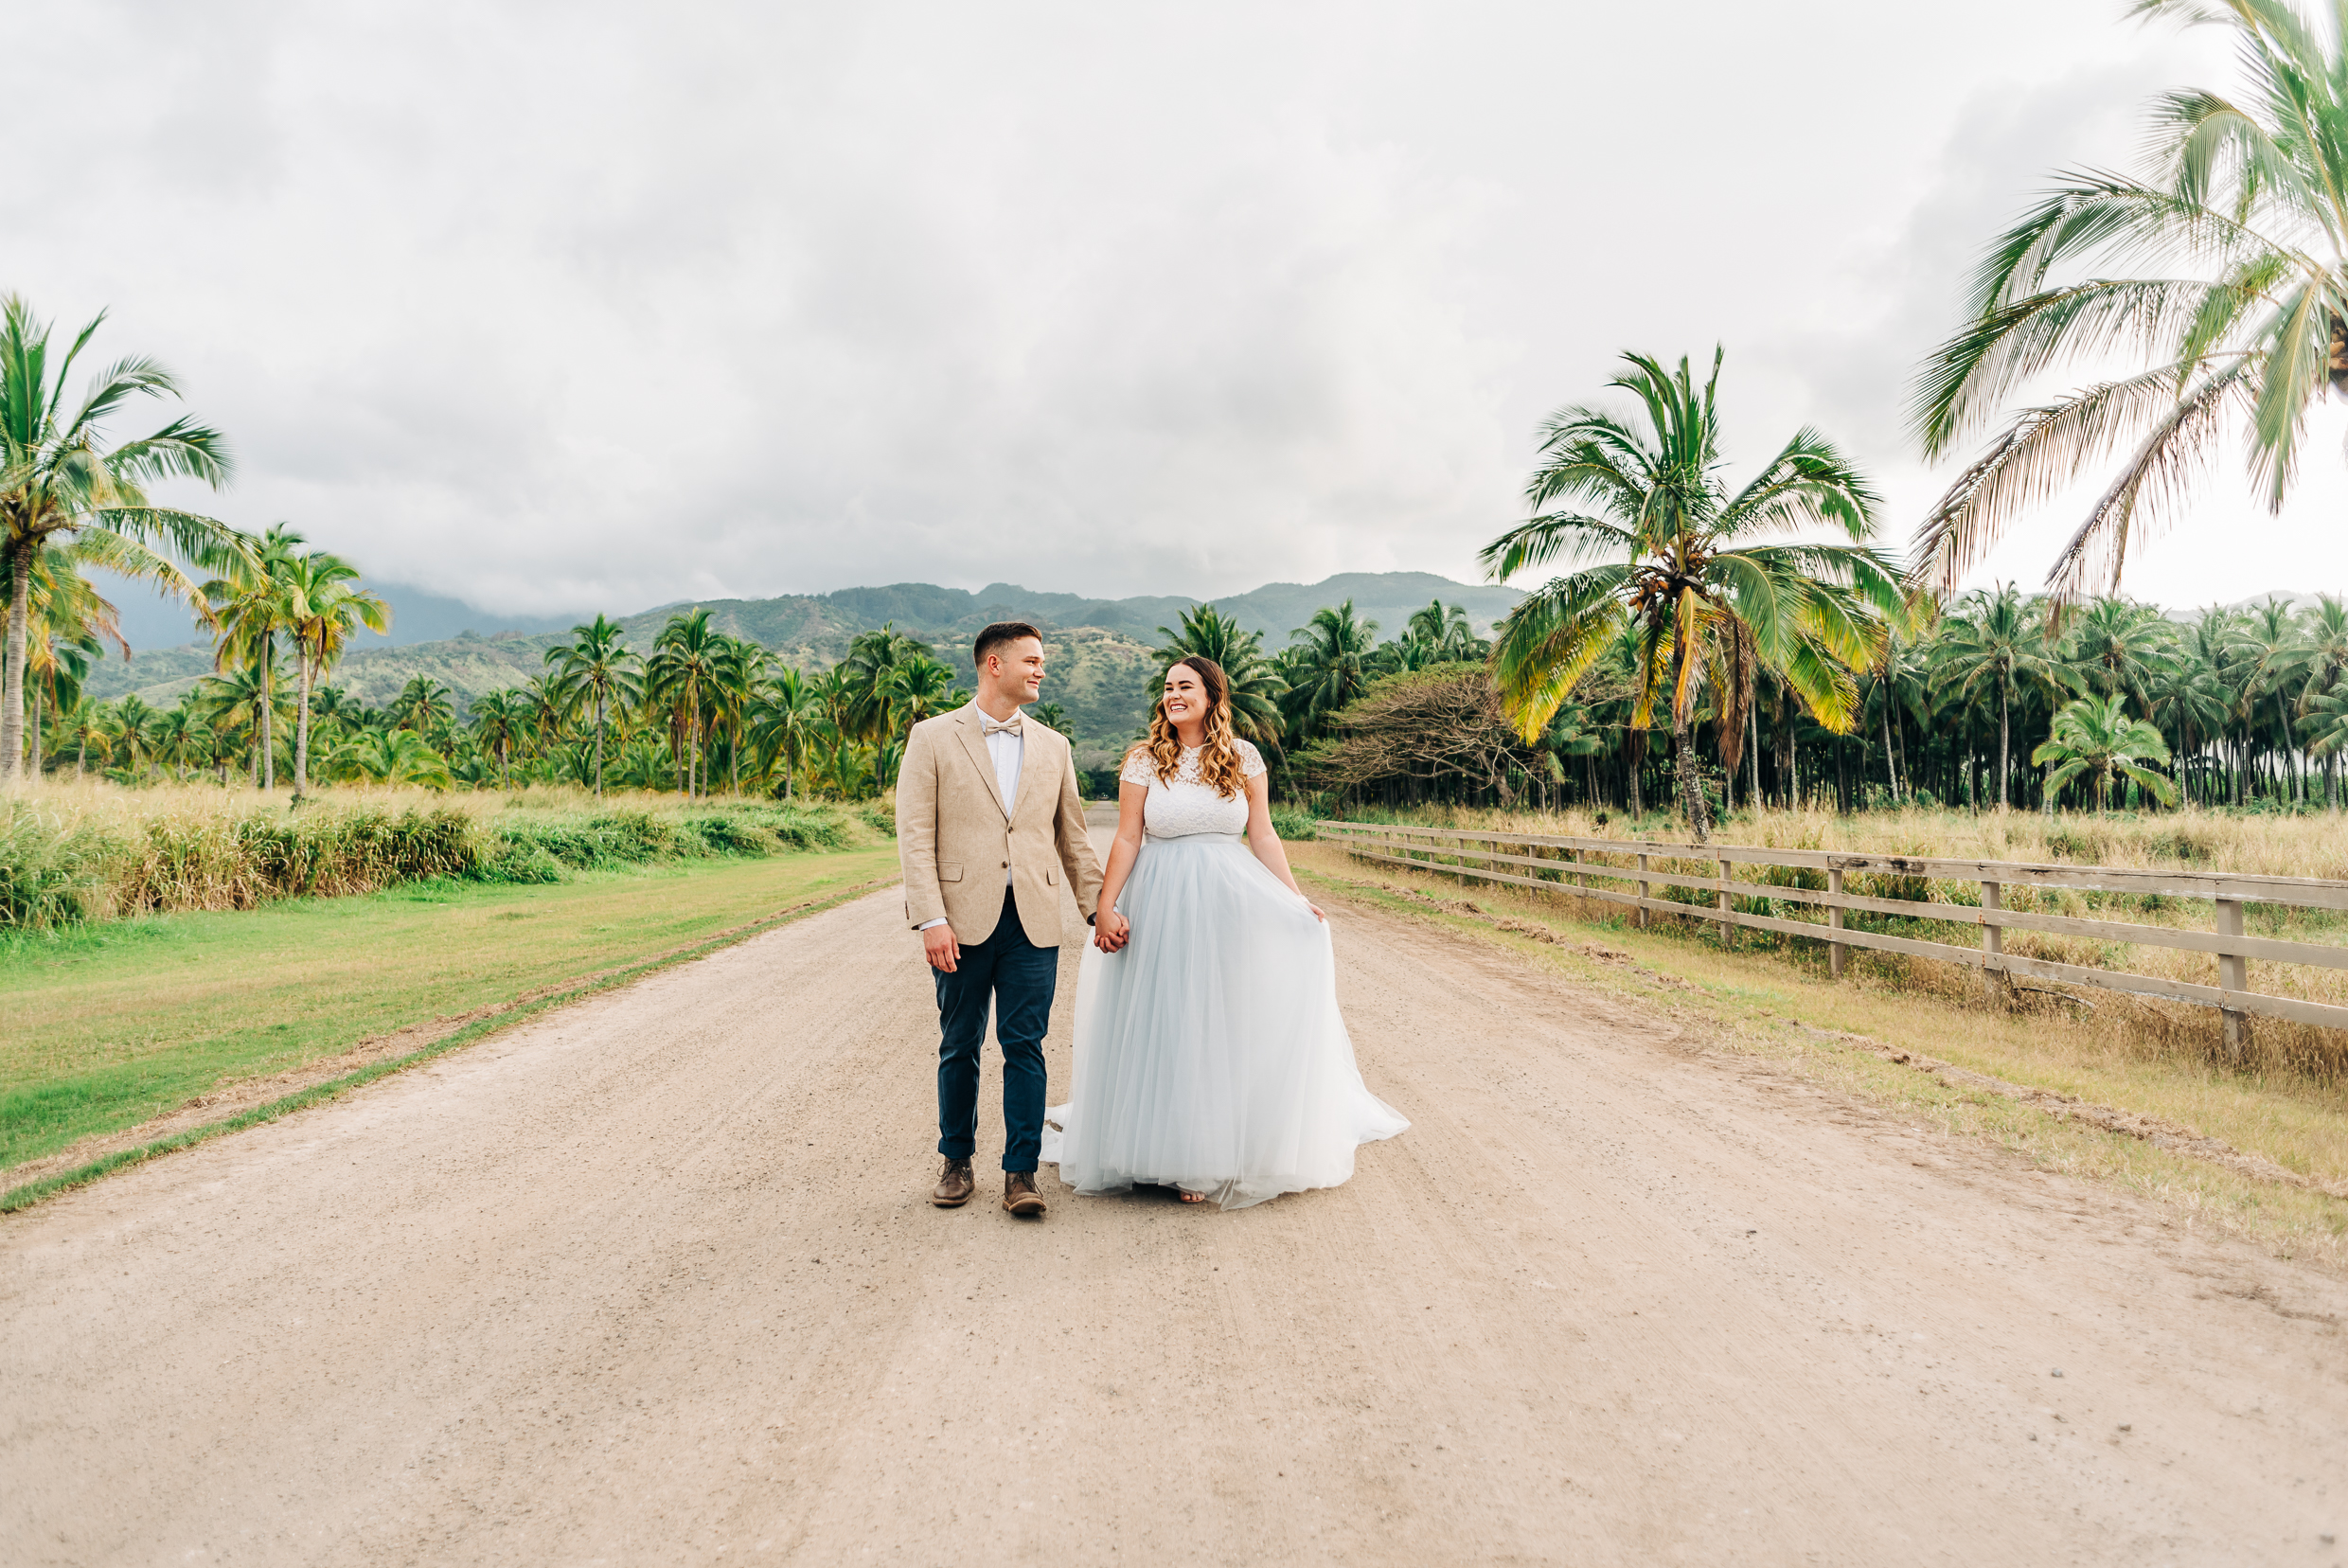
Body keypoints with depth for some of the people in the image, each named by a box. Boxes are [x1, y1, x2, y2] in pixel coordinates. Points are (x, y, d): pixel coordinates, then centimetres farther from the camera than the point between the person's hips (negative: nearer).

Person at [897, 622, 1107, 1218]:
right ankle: (957, 1162, 25)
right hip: (963, 921, -2)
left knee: (1025, 1046, 1)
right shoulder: (933, 738, 1)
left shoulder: (1053, 746, 12)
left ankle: (1021, 1171, 11)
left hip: (1033, 922, 2)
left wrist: (1097, 906, 9)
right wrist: (930, 919, -13)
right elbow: (915, 834, -5)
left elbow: (1072, 836, 16)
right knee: (959, 1046, 9)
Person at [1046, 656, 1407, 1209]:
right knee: (1169, 1025, 3)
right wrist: (1106, 906, -10)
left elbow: (1263, 836, 6)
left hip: (1230, 903, 1)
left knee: (1234, 1019, 6)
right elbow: (1127, 839, -2)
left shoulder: (1244, 758, 4)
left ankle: (1238, 1146, 23)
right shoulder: (1145, 760, 0)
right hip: (1163, 904, -1)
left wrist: (1297, 900, 0)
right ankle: (1182, 1156, 15)